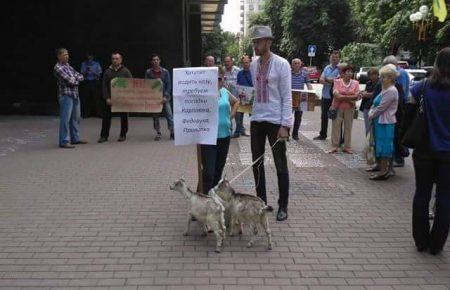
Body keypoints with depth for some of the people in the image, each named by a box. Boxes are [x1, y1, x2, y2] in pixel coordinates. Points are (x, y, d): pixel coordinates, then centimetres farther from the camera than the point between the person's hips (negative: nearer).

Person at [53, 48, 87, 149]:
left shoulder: (68, 66, 17)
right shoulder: (58, 68, -10)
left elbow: (81, 76, 11)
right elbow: (69, 80, -18)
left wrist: (75, 79, -8)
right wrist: (77, 80, 2)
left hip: (75, 95, 9)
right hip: (66, 95, -9)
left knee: (75, 118, 14)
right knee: (65, 119, -7)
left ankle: (75, 138, 24)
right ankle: (64, 141, -4)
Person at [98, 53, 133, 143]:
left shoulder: (125, 71, 2)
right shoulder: (107, 72, 7)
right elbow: (104, 86, 4)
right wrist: (107, 98, -6)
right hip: (110, 98, 1)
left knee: (124, 118, 5)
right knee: (106, 117, 0)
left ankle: (123, 135, 17)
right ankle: (104, 136, 7)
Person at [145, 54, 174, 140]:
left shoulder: (165, 72, 2)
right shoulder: (148, 72, 3)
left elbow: (169, 85, 1)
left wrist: (165, 96, -9)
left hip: (164, 97, -1)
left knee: (169, 115, -5)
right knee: (155, 116, 4)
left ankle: (172, 133, 2)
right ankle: (158, 133, 13)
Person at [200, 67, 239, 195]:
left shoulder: (225, 92, 7)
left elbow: (236, 102, 25)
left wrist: (231, 116, 13)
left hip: (225, 135, 6)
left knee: (219, 170, 17)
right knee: (208, 172, -9)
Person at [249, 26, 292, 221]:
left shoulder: (281, 64, -9)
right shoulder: (253, 65, 8)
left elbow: (287, 97, -11)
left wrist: (285, 125, -16)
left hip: (276, 121, -6)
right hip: (256, 120, 6)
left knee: (280, 165, 3)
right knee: (257, 163, 11)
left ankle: (283, 207, 16)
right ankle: (261, 202, 25)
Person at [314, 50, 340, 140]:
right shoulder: (327, 68, 12)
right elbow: (321, 80, 2)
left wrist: (327, 79, -10)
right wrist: (332, 81, -15)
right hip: (326, 95, 6)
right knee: (324, 116, 16)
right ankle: (322, 135, 30)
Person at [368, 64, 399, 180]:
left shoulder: (391, 91, -16)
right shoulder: (384, 89, 16)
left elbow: (381, 108, -17)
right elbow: (375, 104, 19)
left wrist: (371, 115, -5)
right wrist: (371, 114, 4)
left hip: (386, 123, -10)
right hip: (379, 122, 10)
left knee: (384, 147, -5)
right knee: (380, 146, 13)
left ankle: (384, 172, 1)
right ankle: (382, 168, 21)